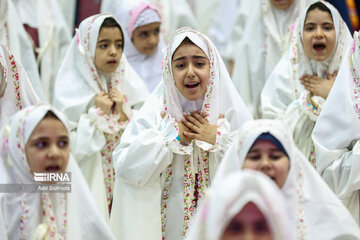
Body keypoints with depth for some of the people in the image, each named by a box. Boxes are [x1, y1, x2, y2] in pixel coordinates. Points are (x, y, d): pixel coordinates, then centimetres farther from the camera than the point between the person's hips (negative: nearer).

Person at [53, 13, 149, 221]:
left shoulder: (131, 86, 2)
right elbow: (66, 147, -15)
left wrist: (125, 114, -12)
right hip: (88, 184, -3)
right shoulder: (71, 90, -10)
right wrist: (97, 115, -17)